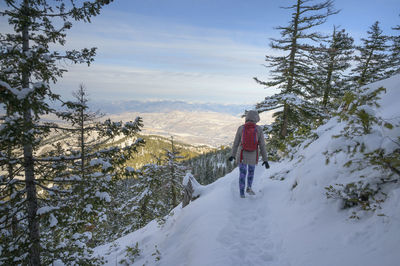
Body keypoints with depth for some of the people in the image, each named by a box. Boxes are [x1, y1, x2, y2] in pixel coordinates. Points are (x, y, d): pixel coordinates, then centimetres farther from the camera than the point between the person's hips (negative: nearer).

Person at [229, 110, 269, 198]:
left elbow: (236, 143, -2)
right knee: (251, 171, 28)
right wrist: (265, 160, -3)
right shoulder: (259, 129, -10)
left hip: (242, 156, 0)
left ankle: (242, 193, 17)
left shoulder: (241, 128, -9)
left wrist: (232, 155, 11)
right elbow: (262, 145, -9)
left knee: (242, 173, 17)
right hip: (253, 157, 0)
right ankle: (249, 187, 15)